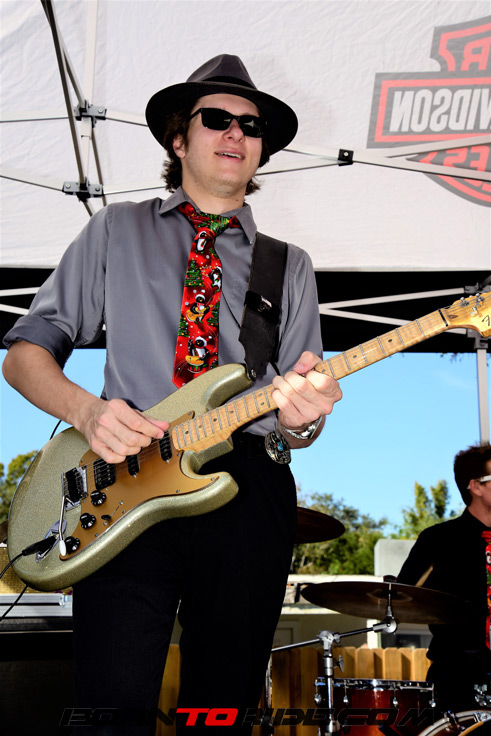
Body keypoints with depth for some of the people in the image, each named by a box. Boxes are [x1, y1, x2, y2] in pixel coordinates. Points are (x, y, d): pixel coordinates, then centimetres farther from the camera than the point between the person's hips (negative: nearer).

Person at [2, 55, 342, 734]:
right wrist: (86, 410, -10)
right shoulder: (117, 231, 15)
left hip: (248, 493, 2)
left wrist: (301, 417, -12)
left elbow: (296, 421, 14)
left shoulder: (289, 266, 18)